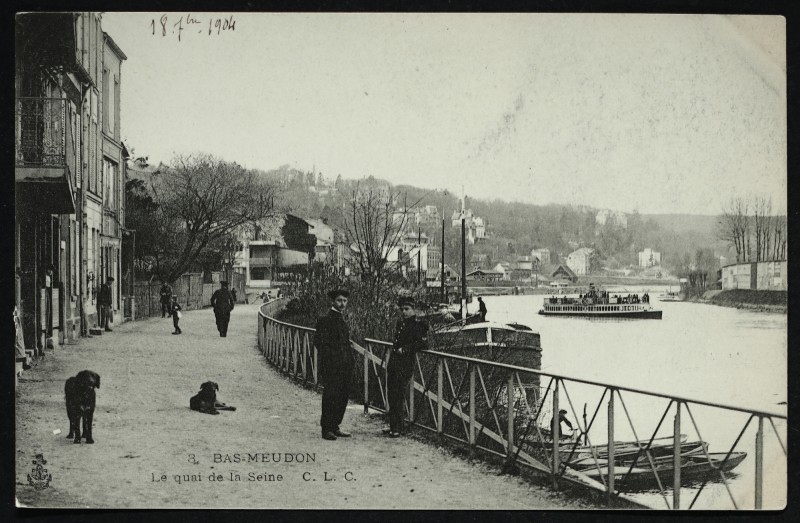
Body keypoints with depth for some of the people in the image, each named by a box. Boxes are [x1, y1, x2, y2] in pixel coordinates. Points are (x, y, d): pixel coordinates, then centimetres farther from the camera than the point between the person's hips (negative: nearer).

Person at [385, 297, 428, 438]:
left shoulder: (418, 325, -6)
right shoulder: (400, 323, 17)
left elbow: (423, 344, -14)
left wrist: (405, 349, -15)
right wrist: (395, 349, 12)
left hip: (405, 365, -8)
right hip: (393, 363, 8)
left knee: (399, 396, -6)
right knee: (392, 396, 9)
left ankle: (398, 429, -1)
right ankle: (393, 426, 18)